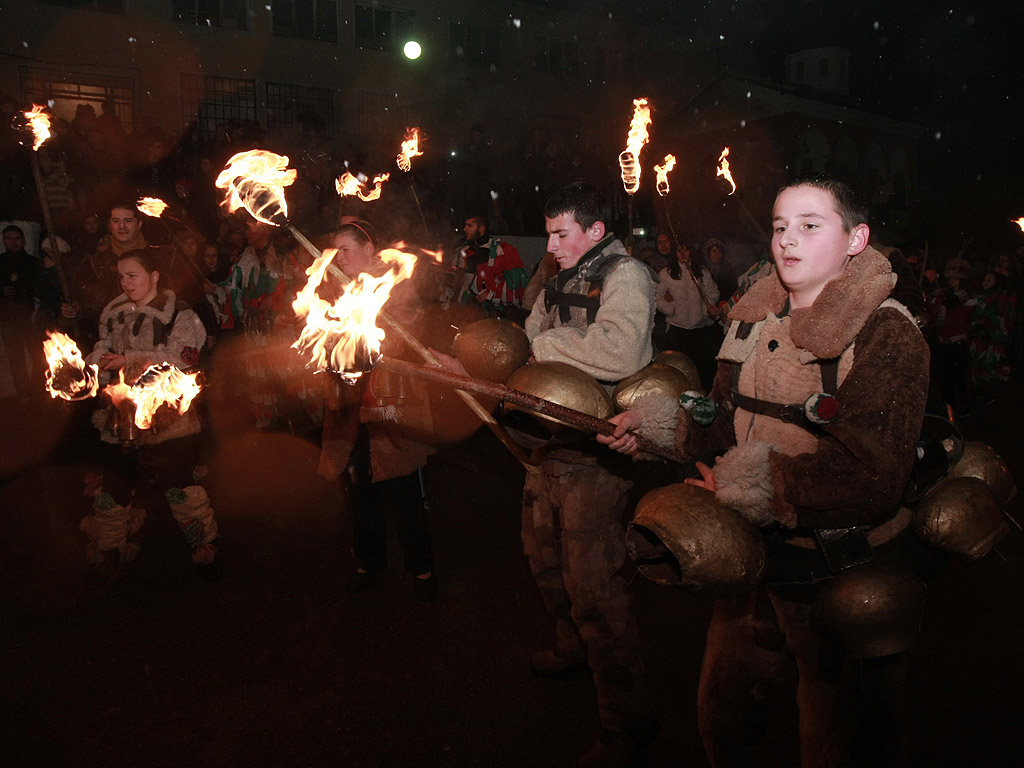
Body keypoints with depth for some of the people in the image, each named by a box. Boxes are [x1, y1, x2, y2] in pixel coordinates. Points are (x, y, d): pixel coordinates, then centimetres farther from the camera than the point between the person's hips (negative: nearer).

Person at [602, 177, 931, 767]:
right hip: (754, 555, 7)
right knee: (724, 711, 25)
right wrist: (670, 425, -6)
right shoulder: (754, 318, 3)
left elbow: (873, 476, -29)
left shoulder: (887, 333, -20)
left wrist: (768, 481, -27)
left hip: (843, 579, -6)